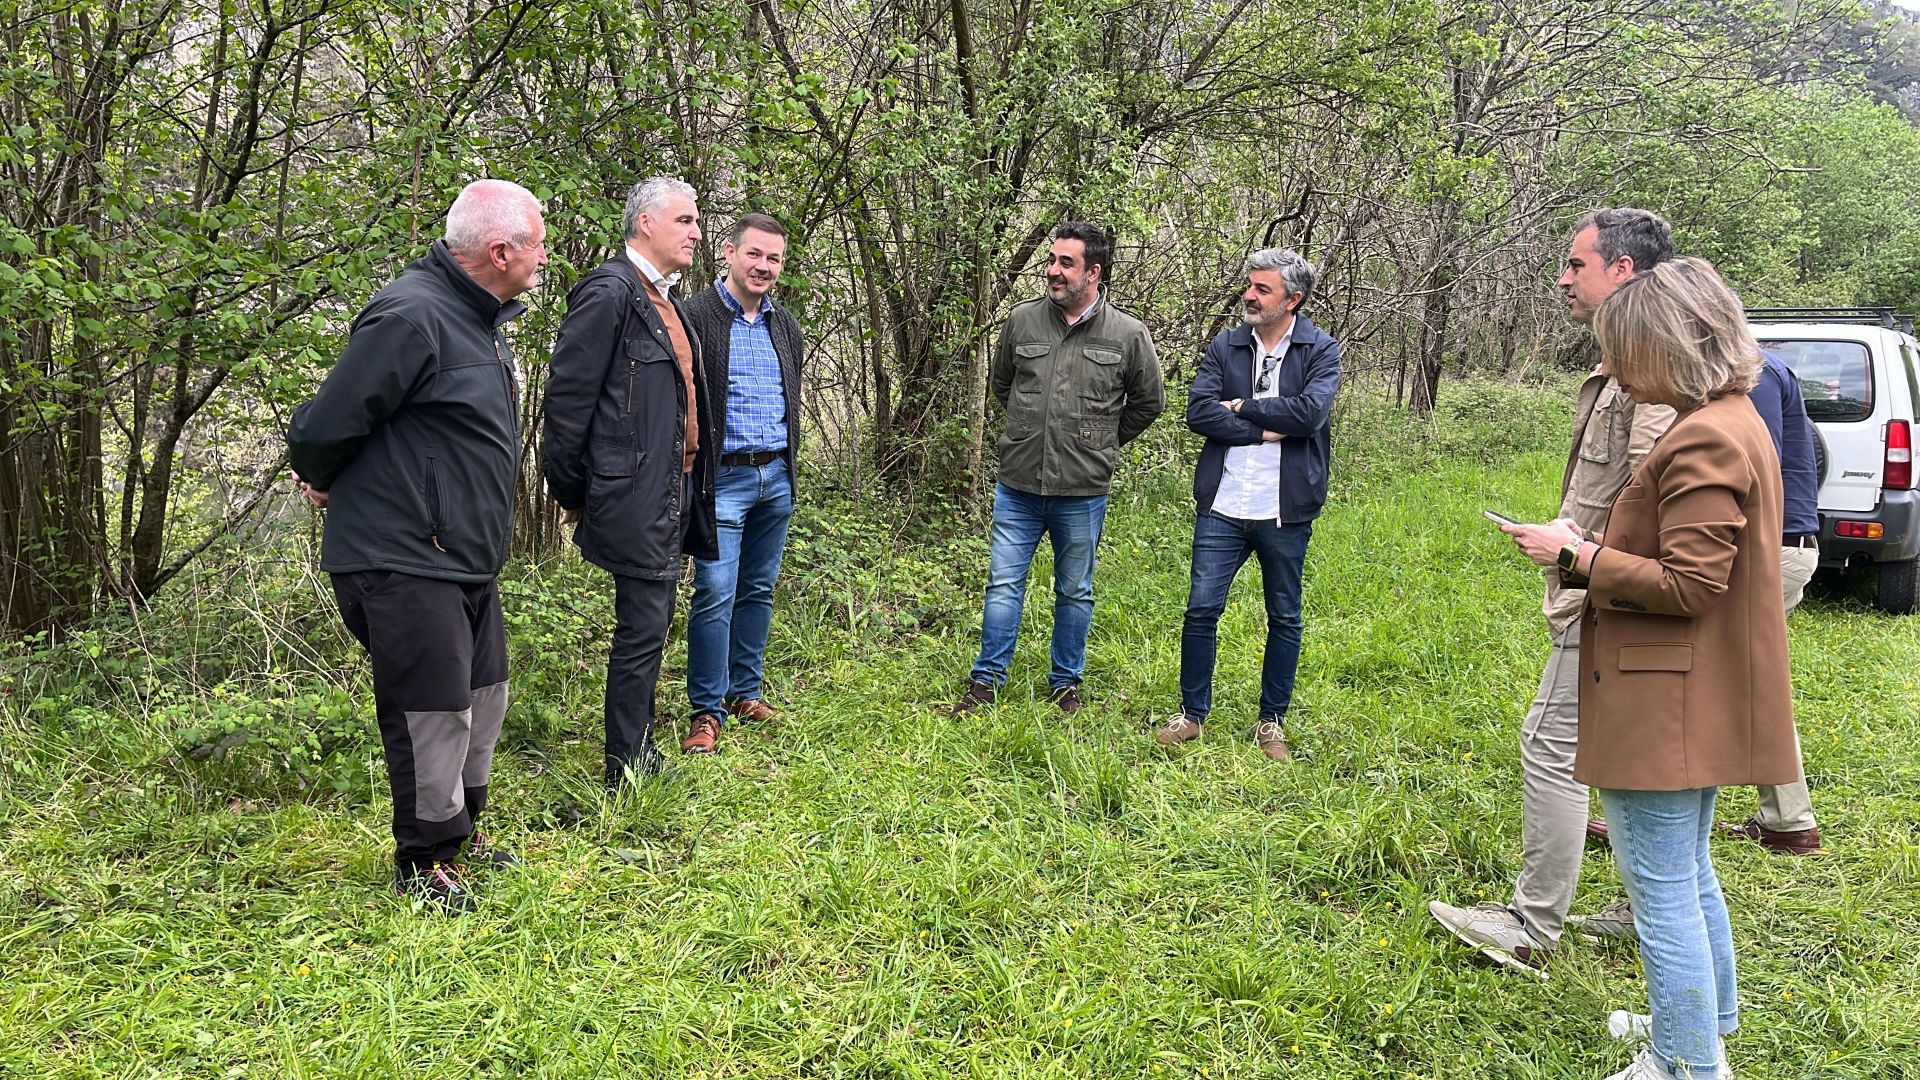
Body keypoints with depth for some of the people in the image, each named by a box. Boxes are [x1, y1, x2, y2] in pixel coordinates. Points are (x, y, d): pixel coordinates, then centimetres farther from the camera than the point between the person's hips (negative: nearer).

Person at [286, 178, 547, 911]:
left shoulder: (479, 317, 11)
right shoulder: (412, 318, -21)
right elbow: (325, 426, -18)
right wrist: (323, 484, 1)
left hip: (466, 558, 10)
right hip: (404, 561, -10)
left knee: (482, 698, 18)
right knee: (433, 711, -1)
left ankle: (461, 829, 36)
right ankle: (423, 861, 16)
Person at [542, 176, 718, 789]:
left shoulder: (667, 301, 15)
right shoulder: (609, 293, -14)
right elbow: (567, 397, -14)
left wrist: (689, 484, 19)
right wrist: (570, 493, -8)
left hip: (672, 491, 9)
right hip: (634, 496, -9)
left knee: (650, 625, 17)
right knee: (642, 630, -4)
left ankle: (639, 750, 29)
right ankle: (625, 772, 7)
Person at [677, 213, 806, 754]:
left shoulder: (786, 326, 13)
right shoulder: (695, 317, -8)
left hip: (777, 477, 6)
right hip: (723, 478, -6)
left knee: (759, 590, 13)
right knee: (715, 594, -8)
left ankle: (745, 691, 25)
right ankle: (707, 710, 2)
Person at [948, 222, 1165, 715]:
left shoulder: (1128, 334, -5)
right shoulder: (1022, 320, 0)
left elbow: (1149, 401, 9)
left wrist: (1101, 441, 10)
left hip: (1082, 493, -1)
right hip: (1018, 485, 2)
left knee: (1075, 592, 12)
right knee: (1003, 584, 6)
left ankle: (1065, 685, 26)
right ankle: (986, 681, 18)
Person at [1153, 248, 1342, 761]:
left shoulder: (1322, 351, -2)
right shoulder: (1225, 345, 4)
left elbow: (1311, 412, -19)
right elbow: (1198, 412, -8)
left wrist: (1242, 406, -12)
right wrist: (1264, 431, -15)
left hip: (1285, 513, -1)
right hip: (1222, 507, 2)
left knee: (1284, 619, 10)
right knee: (1201, 610, 3)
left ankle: (1272, 721, 25)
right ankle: (1193, 713, 19)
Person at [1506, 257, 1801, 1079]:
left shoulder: (1703, 442, -21)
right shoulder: (1733, 422, 12)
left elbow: (1688, 585, -23)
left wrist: (1579, 555, -15)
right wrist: (1594, 547, 7)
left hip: (1666, 708, -11)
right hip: (1696, 703, 11)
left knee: (1663, 890, -1)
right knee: (1690, 877, 23)